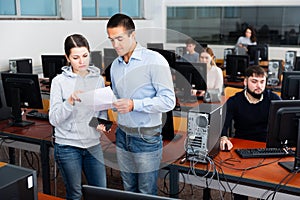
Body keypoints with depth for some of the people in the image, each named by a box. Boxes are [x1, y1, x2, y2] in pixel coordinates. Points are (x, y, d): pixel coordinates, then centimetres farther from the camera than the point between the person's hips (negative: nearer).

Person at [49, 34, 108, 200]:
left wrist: (102, 122, -7)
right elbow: (54, 119, -12)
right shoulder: (59, 81, -7)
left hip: (93, 143, 4)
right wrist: (70, 101, -27)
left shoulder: (98, 79, 3)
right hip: (67, 145, -3)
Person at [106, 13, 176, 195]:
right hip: (123, 135, 6)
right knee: (129, 190, 17)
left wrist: (134, 105, -24)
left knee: (147, 193, 5)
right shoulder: (115, 65, 10)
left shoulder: (155, 60, -12)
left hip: (147, 138, -6)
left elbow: (168, 101, -17)